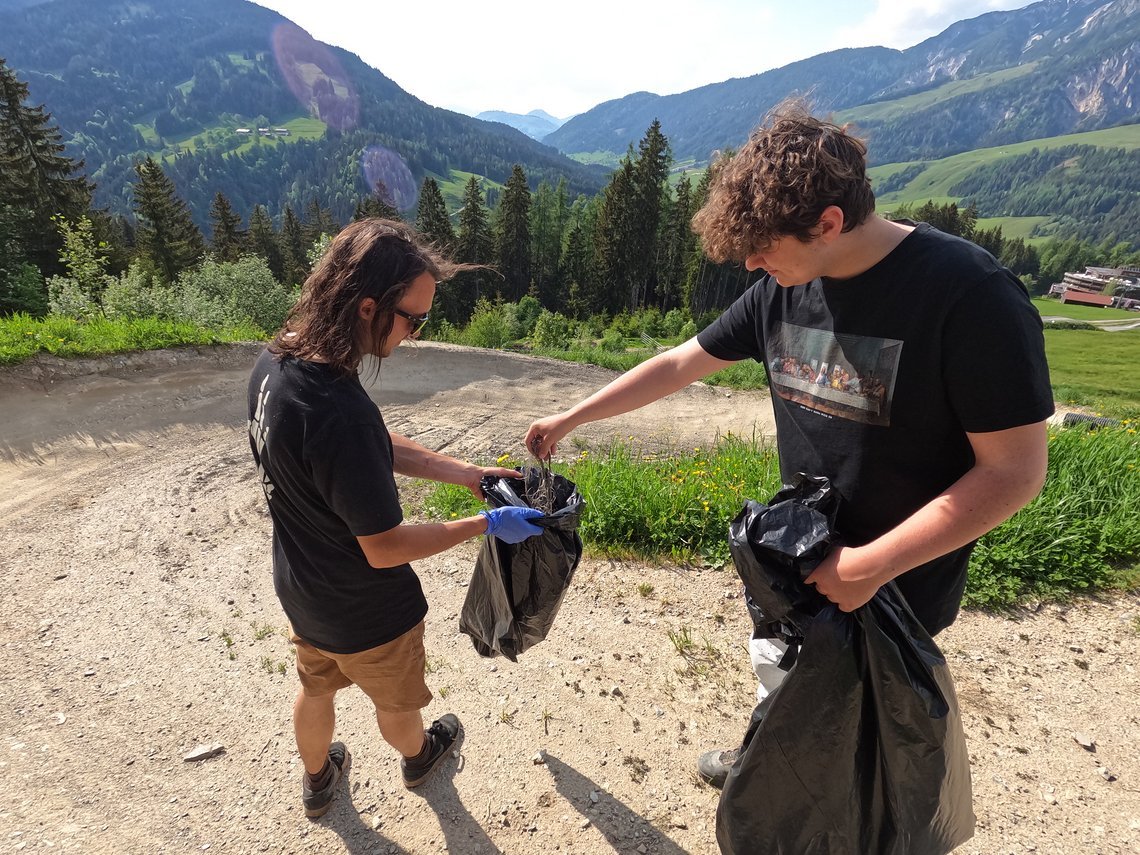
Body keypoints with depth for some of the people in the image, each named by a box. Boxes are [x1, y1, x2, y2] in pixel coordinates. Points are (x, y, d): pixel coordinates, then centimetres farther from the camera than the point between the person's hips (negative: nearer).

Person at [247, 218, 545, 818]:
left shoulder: (274, 362, -13)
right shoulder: (338, 414, -41)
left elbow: (378, 448, -4)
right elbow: (384, 547, -30)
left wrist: (468, 473, -5)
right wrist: (487, 524, -20)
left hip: (300, 589, 7)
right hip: (365, 611, -6)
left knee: (315, 686, 32)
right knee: (396, 700, 27)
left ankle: (317, 781, 60)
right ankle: (417, 758, 59)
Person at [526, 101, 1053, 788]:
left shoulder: (968, 294, -24)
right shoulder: (781, 290, -6)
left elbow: (1015, 472, -21)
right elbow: (680, 364, 1)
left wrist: (869, 566, -23)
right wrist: (569, 419, 4)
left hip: (901, 579, -5)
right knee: (779, 674, 25)